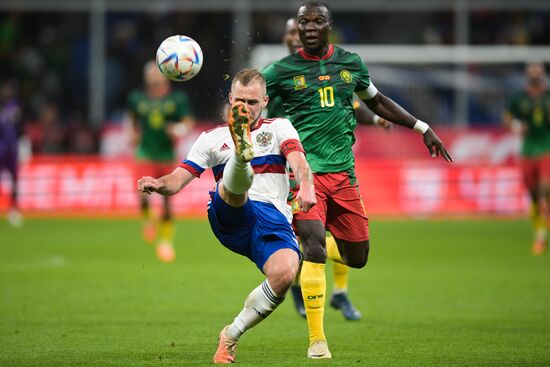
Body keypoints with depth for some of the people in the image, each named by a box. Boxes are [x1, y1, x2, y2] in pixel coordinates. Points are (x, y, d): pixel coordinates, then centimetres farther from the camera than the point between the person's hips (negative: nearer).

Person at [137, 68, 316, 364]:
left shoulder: (279, 128, 17)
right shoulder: (212, 139, 20)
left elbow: (298, 160, -3)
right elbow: (179, 179, 12)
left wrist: (306, 186, -27)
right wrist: (158, 184, -13)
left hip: (274, 222, 0)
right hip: (231, 218, 0)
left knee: (285, 274, -29)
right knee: (234, 185, -34)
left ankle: (232, 335, -8)